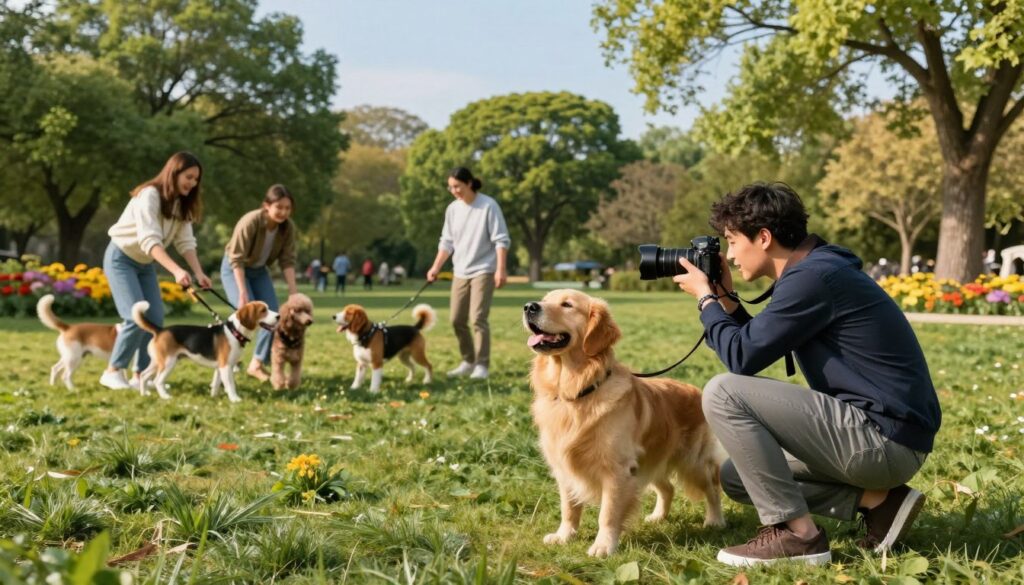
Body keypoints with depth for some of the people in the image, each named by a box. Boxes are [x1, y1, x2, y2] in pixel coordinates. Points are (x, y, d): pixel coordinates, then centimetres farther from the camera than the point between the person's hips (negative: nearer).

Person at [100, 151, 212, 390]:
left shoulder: (182, 204, -1)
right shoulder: (150, 195, -26)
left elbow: (185, 242, -6)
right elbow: (149, 240, -36)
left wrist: (199, 273, -21)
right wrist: (176, 271, -48)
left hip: (145, 264, 8)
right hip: (121, 259, -8)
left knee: (156, 319, -2)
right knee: (137, 318, -17)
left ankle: (141, 375, 6)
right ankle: (112, 371, -3)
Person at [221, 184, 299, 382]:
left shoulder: (288, 227, -17)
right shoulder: (250, 222, -32)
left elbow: (287, 260, -12)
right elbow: (237, 260, -29)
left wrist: (293, 291, -20)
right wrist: (243, 293, -32)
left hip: (259, 270, 6)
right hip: (234, 268, -6)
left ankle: (257, 364, 8)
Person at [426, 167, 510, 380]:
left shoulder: (488, 206, -10)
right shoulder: (452, 209, 7)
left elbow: (501, 240, -10)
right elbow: (447, 242, 13)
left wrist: (500, 270, -17)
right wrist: (435, 267, 5)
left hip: (483, 270, -6)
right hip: (460, 273, 6)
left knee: (478, 318, -14)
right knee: (457, 320, 6)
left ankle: (482, 365, -6)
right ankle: (468, 361, 20)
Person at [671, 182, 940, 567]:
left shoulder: (813, 277, -17)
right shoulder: (814, 270, 14)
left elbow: (742, 357, -17)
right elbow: (757, 346, 22)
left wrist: (704, 297, -3)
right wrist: (725, 298, 12)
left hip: (886, 438, -10)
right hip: (883, 437, 10)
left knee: (723, 393, -16)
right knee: (737, 476, 17)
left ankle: (796, 533, -10)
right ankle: (877, 499, 8)